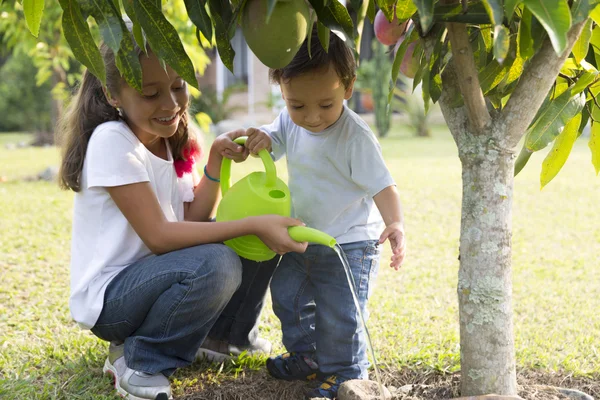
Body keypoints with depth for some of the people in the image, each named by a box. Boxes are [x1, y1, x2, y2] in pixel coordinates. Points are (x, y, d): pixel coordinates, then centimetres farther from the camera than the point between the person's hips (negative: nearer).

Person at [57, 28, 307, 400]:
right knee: (215, 264, -33)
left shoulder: (173, 140, 3)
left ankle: (224, 334, 18)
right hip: (108, 296, -8)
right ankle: (137, 361, -10)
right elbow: (158, 235, -25)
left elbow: (193, 221, -1)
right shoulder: (111, 141, -21)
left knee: (260, 242, 1)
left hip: (158, 276, 8)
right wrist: (253, 225, -29)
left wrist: (216, 162, -12)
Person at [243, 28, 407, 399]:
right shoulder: (290, 121, -6)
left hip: (349, 245, -7)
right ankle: (306, 357, 40)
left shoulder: (355, 136, -25)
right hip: (303, 239, 8)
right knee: (287, 296, 20)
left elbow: (382, 186, -26)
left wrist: (396, 224, -43)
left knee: (337, 316, -4)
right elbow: (274, 139, 8)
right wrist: (260, 138, -18)